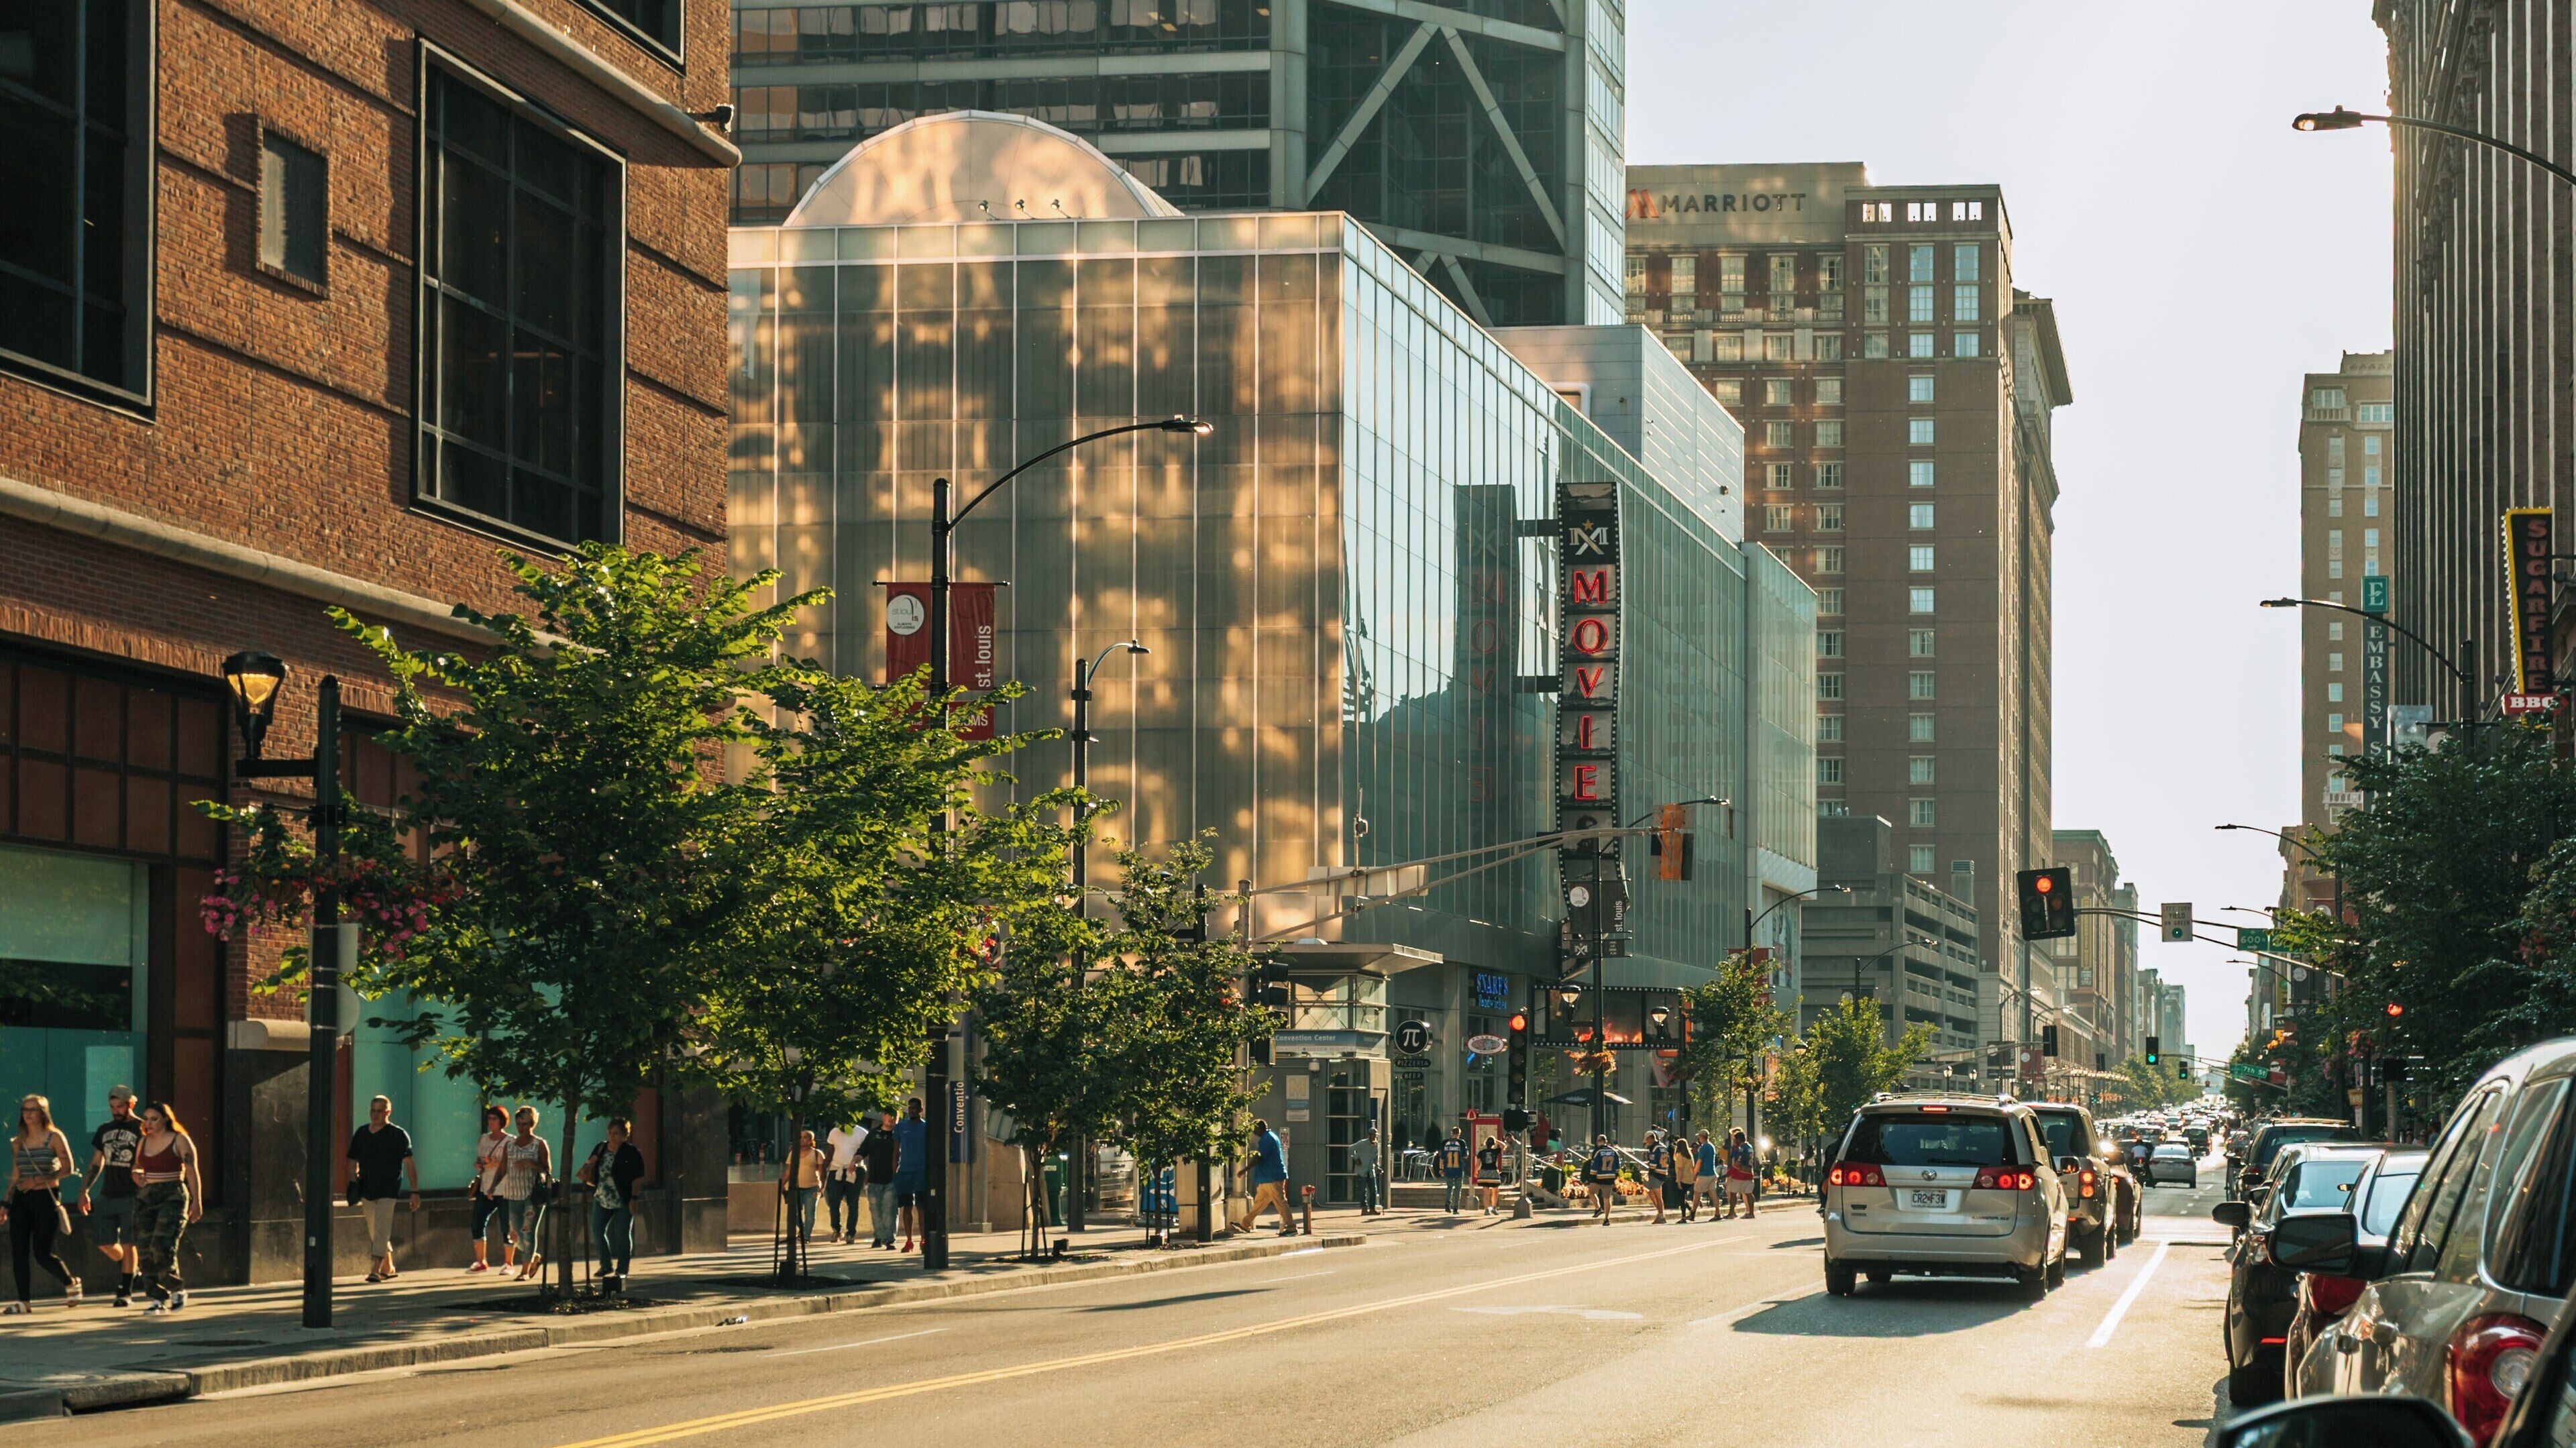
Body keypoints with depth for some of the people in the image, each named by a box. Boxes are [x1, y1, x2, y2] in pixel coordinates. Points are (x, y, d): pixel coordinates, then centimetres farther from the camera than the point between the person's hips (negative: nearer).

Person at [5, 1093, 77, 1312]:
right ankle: (25, 1301, 3)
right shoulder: (18, 1143, 11)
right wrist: (6, 1204, 11)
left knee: (42, 1254, -6)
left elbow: (68, 1169, -9)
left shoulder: (54, 1138, -4)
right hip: (22, 1201, 5)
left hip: (46, 1198, -5)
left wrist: (37, 1181, -14)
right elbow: (15, 1176, 16)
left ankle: (71, 1283, 20)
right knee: (19, 1252, -3)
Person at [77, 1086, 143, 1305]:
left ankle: (126, 1291, 0)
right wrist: (84, 1191, 13)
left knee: (127, 1244, -5)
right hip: (107, 1196, 6)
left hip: (131, 1197, -6)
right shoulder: (105, 1130, 14)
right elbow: (96, 1164, 19)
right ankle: (129, 1266, 28)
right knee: (103, 1241, 2)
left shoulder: (142, 1129, -3)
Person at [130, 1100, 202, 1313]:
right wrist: (136, 1175, 0)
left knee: (162, 1246, -17)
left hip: (172, 1196, -6)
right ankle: (158, 1298, 4)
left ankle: (178, 1289, 3)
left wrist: (197, 1201, -10)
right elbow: (137, 1167, 25)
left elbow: (192, 1172, -5)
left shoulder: (180, 1141, -3)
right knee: (147, 1249, -2)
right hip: (146, 1197, 6)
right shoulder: (143, 1143, 14)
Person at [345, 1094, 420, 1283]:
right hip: (367, 1191, 6)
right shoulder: (361, 1133, 10)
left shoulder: (398, 1135, -5)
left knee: (381, 1231, -15)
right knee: (374, 1233, 12)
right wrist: (353, 1190, 7)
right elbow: (353, 1162, 17)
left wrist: (415, 1192, -16)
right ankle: (389, 1268, 26)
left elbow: (409, 1164, -9)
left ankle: (376, 1270, -20)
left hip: (388, 1191, -6)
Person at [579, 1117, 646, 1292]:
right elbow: (588, 1170, 15)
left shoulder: (631, 1152, -10)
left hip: (623, 1202, -6)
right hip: (602, 1199, 6)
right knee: (597, 1231, 6)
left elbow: (638, 1178, -12)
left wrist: (633, 1199, -17)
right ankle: (606, 1266, 21)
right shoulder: (600, 1149, 6)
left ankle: (622, 1269, 7)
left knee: (623, 1235, -2)